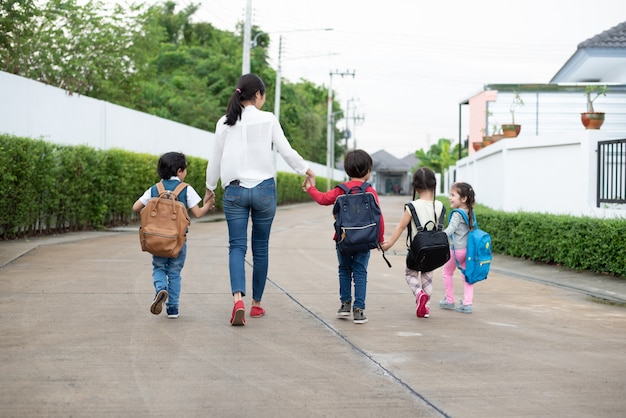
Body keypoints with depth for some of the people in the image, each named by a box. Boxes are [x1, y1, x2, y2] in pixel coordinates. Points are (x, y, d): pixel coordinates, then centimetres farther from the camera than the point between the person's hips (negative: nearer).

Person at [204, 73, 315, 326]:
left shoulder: (225, 123, 2)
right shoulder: (268, 120, -4)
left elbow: (215, 159, 8)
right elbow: (287, 151, -3)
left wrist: (210, 188, 22)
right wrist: (306, 170, 15)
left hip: (235, 190, 1)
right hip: (264, 189, -1)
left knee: (237, 246, 0)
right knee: (260, 248, 10)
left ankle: (238, 298, -22)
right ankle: (256, 304, 19)